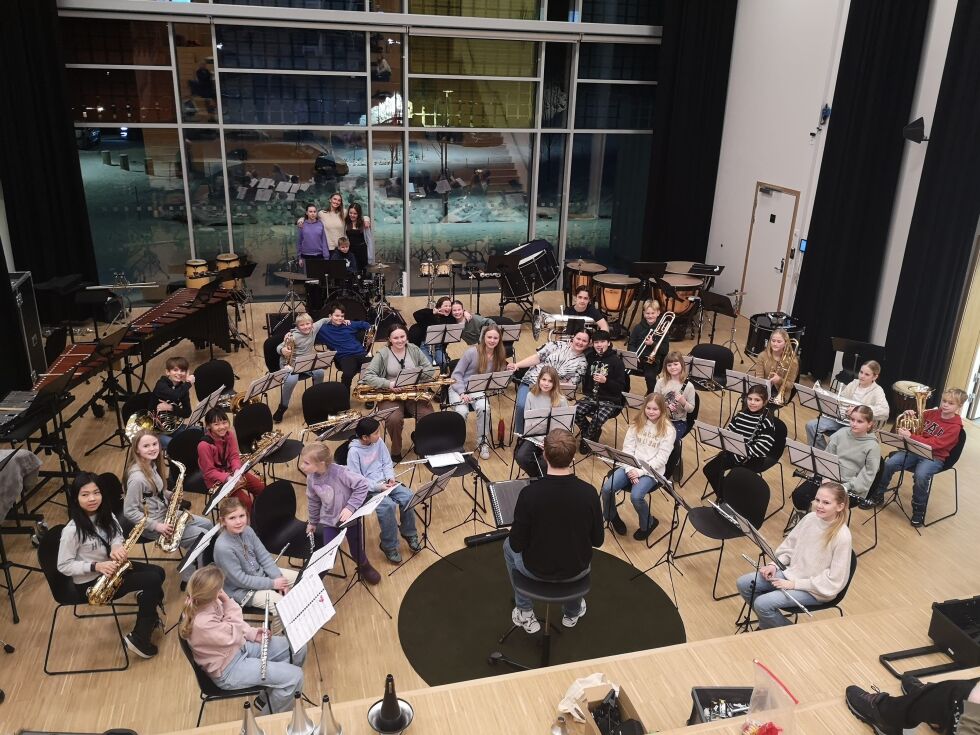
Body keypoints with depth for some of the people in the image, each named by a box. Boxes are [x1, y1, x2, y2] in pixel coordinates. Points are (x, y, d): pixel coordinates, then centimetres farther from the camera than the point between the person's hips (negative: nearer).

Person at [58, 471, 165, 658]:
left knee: (158, 572, -5)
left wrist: (118, 548, -17)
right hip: (90, 582, -7)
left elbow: (118, 538, 7)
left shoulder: (106, 515, -3)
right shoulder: (72, 530, -24)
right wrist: (96, 566, -28)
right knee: (153, 580, -19)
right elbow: (63, 566, -18)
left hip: (112, 567, 7)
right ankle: (139, 638, -9)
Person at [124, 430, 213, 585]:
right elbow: (129, 511, -24)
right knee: (204, 536, -11)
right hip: (152, 523, -9)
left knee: (207, 524, 9)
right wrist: (156, 526, -24)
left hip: (166, 513, 9)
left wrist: (171, 495, -4)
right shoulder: (137, 477, -28)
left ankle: (190, 573, 16)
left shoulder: (152, 464, 0)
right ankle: (189, 576, 6)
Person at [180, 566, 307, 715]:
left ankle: (268, 697, 23)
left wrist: (252, 633, -2)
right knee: (294, 676, -16)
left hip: (239, 647, 9)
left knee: (298, 648, 5)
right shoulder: (202, 623, -37)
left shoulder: (202, 602, -10)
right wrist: (228, 602, -26)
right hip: (228, 670, -9)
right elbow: (234, 636, -23)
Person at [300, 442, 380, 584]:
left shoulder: (339, 472, -28)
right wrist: (313, 522, 18)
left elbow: (363, 485, -26)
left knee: (357, 552, 7)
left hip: (350, 517, -3)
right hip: (329, 521, 3)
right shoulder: (311, 479, -11)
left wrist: (350, 507, -33)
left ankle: (365, 567, 41)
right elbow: (313, 501, 7)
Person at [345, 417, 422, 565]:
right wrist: (378, 486, -25)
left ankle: (409, 533, 5)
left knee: (408, 496, -18)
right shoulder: (354, 452, -18)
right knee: (387, 506, -31)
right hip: (367, 489, -6)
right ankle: (389, 546, -13)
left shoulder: (379, 442, -1)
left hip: (385, 483, 6)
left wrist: (390, 478, -9)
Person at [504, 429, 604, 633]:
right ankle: (573, 612, 48)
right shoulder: (588, 492, -20)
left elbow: (518, 545, -17)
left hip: (537, 570, -2)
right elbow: (597, 540, -6)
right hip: (577, 570, 2)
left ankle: (525, 614, 35)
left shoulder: (529, 493, -27)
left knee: (509, 546, 30)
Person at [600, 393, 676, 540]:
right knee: (607, 488, -19)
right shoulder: (637, 423, 4)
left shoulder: (668, 430, -8)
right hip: (631, 465, 4)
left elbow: (661, 458, -12)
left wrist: (640, 472, -19)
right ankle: (611, 517, 12)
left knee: (636, 496, -30)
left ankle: (648, 524, 2)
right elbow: (627, 448, 0)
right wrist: (630, 469, -14)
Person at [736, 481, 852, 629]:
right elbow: (789, 546, 10)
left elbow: (835, 581, -20)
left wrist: (795, 584, -19)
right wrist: (775, 564, -6)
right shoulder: (810, 518, -6)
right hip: (792, 572, 7)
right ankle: (767, 625, 19)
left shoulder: (842, 536, -24)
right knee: (744, 584, -2)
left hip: (816, 589, -7)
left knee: (763, 604, -22)